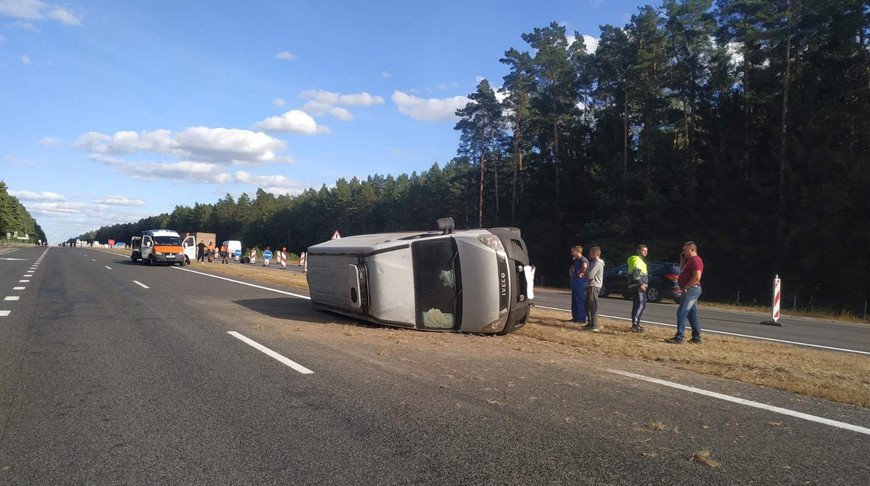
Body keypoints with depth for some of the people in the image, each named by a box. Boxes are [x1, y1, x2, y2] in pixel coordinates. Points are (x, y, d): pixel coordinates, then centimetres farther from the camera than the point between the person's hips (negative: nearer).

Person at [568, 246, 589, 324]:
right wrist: (571, 273, 17)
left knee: (580, 301, -7)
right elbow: (571, 268, 36)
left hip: (580, 281, -10)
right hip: (574, 281, 10)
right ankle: (575, 317, 22)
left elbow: (584, 266, -38)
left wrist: (580, 273, -24)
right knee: (574, 301, 14)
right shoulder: (576, 260, 17)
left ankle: (581, 319, -3)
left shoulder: (583, 259, -14)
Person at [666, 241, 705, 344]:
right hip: (690, 290, 11)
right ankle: (697, 338, 19)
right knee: (692, 314, 14)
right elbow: (682, 271, 26)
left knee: (681, 313, -13)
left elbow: (697, 277, -23)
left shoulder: (695, 260, -15)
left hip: (691, 289, -11)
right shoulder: (689, 260, 17)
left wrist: (685, 287, -19)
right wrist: (682, 259, 14)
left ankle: (679, 338, -14)